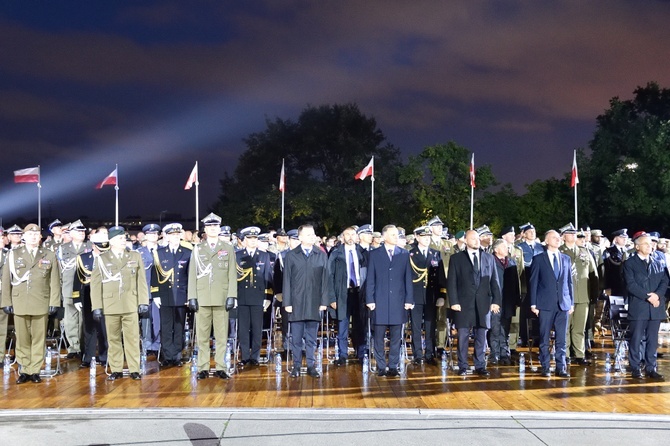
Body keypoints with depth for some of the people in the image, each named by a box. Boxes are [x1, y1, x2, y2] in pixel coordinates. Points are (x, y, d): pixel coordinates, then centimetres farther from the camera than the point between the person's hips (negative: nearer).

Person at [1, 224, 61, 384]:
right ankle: (24, 371, 10)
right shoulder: (13, 254, 10)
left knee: (38, 339, 1)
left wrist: (54, 303, -2)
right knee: (22, 339, 3)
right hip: (19, 304, 1)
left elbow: (55, 281, 5)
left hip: (41, 304, 0)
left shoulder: (50, 256, 9)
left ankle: (35, 371, 7)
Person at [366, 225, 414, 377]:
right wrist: (370, 300, -4)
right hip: (380, 301, -1)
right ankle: (381, 367, 10)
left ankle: (393, 367, 12)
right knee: (379, 336, 2)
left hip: (398, 302, 1)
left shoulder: (404, 254, 8)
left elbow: (408, 278, 7)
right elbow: (370, 279, 3)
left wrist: (409, 300, 0)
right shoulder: (375, 254, 4)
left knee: (396, 337, 4)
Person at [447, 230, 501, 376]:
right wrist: (454, 302, -8)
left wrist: (496, 301, 2)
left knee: (481, 337, 5)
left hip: (483, 303, 2)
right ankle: (462, 367, 9)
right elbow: (451, 282, 1)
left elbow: (494, 281, 10)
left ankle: (480, 366, 12)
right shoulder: (456, 258, 4)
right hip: (464, 303, -2)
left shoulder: (489, 258, 12)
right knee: (463, 336, 1)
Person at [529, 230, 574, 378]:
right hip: (546, 304, -3)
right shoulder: (538, 259, 1)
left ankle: (561, 367, 9)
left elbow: (569, 281, 14)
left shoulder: (566, 259, 12)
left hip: (563, 303, 3)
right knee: (545, 338, 2)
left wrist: (572, 302, 8)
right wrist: (533, 304, -5)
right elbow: (533, 282, 0)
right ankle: (545, 367, 10)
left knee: (562, 338, 3)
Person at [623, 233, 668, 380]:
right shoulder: (630, 263, 1)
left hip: (655, 307, 4)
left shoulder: (657, 263, 16)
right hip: (638, 307, -4)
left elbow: (664, 281, 8)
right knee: (636, 339, -1)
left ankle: (651, 368, 12)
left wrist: (657, 294, -11)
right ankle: (635, 368, 6)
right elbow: (631, 285, -8)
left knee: (652, 339, 6)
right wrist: (647, 296, -16)